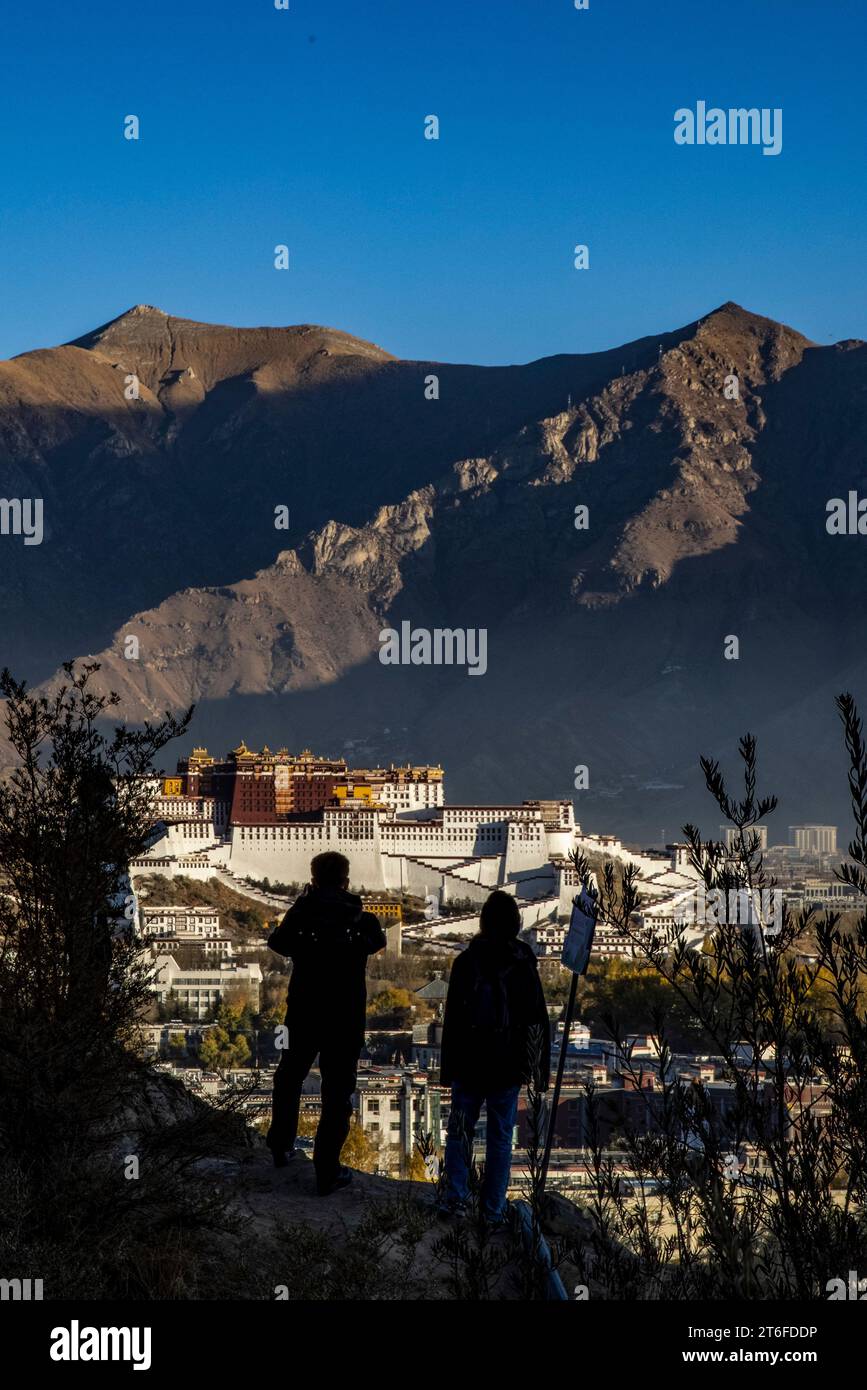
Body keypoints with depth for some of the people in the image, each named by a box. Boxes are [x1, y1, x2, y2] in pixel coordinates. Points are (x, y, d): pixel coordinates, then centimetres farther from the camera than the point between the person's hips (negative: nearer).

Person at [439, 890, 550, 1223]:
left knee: (460, 1130, 12)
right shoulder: (524, 965, -4)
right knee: (501, 1137, 7)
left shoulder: (466, 961, -6)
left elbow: (452, 1018, -3)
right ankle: (493, 1209, 8)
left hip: (470, 1063, 0)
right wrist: (541, 1070, 7)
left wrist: (448, 1068, 5)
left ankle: (455, 1198, 4)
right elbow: (538, 1021, 0)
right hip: (509, 1067, 1)